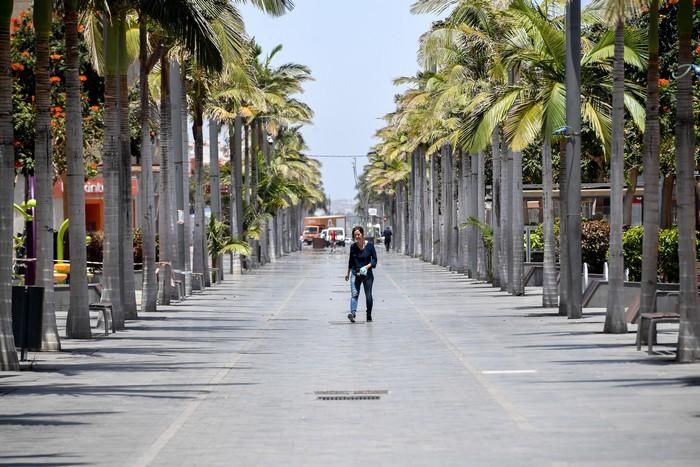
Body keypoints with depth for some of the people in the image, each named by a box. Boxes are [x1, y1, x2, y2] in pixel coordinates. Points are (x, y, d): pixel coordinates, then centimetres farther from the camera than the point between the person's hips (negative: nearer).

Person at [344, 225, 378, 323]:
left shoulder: (369, 245, -5)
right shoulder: (353, 247, 3)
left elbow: (374, 259, -2)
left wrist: (367, 266, -19)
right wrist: (348, 273, 20)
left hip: (367, 274, -1)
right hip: (355, 273, 1)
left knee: (368, 296, 6)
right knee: (354, 294, -15)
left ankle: (369, 317, 18)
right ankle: (352, 313, -30)